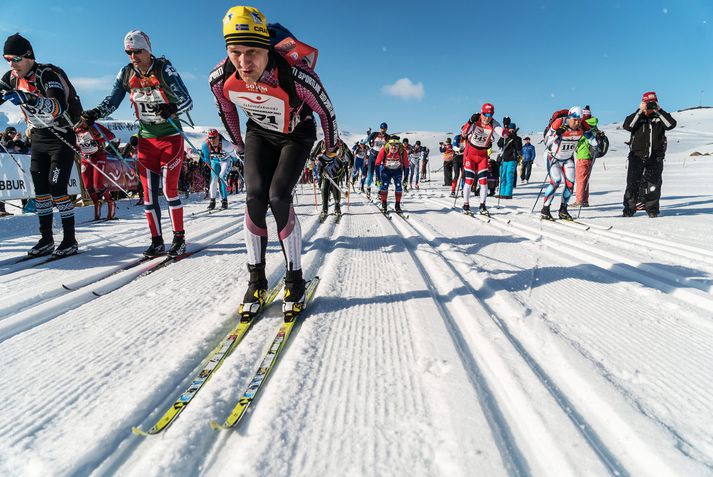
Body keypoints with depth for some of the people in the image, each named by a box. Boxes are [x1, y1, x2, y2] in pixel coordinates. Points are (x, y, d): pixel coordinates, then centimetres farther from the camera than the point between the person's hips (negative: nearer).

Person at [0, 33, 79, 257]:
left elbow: (59, 107, -36)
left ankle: (70, 240, -3)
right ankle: (46, 239, 11)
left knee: (56, 187, -12)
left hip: (62, 135, -7)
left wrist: (29, 99, -47)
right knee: (39, 187, 4)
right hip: (39, 136, 7)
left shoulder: (48, 74, -21)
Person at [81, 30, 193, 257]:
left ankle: (179, 238, 4)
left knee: (169, 189, -8)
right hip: (146, 139, 5)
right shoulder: (126, 74, 3)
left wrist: (172, 108, -35)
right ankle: (157, 240, 7)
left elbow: (187, 101, -15)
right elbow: (112, 101, 7)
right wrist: (95, 113, -11)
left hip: (170, 137, -4)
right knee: (148, 190, 0)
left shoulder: (164, 70, -10)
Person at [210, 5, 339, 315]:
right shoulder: (221, 79, -23)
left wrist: (331, 146, 0)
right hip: (260, 134, 3)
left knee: (278, 198, -21)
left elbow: (325, 110, -16)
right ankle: (256, 280, -2)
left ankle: (295, 280, -6)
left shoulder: (296, 75, -35)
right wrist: (238, 145, 14)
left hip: (297, 135, -3)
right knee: (255, 197, -15)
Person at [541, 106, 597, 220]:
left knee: (570, 183, -5)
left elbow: (593, 142, -2)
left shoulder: (582, 126, -13)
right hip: (554, 157, -4)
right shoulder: (558, 124, -25)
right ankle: (545, 209, -11)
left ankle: (563, 210, 10)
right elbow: (546, 142, -25)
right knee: (556, 181, -22)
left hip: (568, 158, 5)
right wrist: (557, 134, -41)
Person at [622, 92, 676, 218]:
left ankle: (652, 209, 14)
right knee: (633, 182, -5)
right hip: (637, 155, -1)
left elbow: (671, 124, -9)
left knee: (654, 184, 4)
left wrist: (659, 111, -9)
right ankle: (629, 208, 1)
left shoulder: (660, 117, 9)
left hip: (655, 157, 1)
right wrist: (640, 112, -13)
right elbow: (627, 126, -12)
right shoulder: (636, 116, 8)